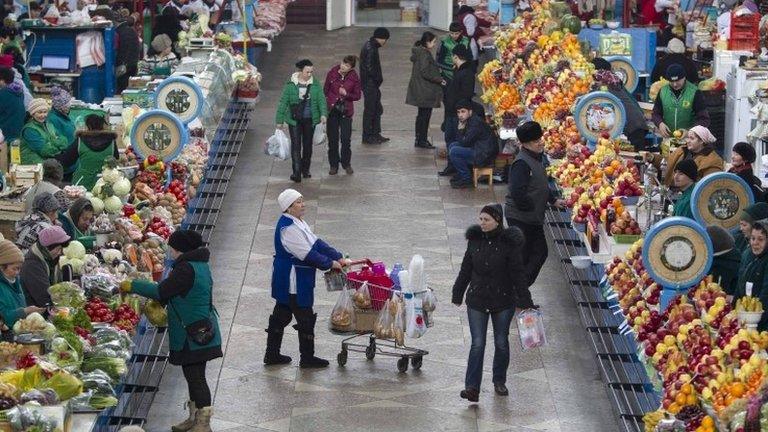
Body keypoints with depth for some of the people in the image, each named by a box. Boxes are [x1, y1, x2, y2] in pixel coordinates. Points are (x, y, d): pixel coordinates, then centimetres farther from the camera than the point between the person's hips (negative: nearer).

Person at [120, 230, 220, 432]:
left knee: (196, 377, -4)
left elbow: (162, 291, -21)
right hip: (199, 330, 10)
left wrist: (132, 285, -12)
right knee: (193, 376, 18)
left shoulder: (187, 269, -21)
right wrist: (159, 302, 7)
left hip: (194, 334, -10)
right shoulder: (198, 264, 11)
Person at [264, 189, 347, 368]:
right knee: (306, 319, 0)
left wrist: (338, 257, 3)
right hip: (293, 282, -11)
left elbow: (316, 242, 10)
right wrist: (330, 264, -16)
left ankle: (272, 355, 25)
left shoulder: (298, 222, 9)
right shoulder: (287, 228, -24)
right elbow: (308, 253, -25)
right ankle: (307, 358, 10)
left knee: (281, 316, 17)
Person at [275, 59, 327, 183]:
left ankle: (305, 169, 29)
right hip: (294, 120, -3)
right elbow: (283, 102, -2)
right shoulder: (290, 85, -5)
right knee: (296, 145, -8)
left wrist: (323, 114, -17)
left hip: (310, 120, 3)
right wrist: (280, 120, -2)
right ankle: (296, 172, -8)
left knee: (307, 145, 12)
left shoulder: (315, 85, 1)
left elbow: (321, 100, 0)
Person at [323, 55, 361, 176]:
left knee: (346, 139, -1)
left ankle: (346, 164, 17)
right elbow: (325, 90, 4)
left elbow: (358, 96, 1)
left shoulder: (354, 78, -6)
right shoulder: (332, 73, -6)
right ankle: (334, 165, 18)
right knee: (333, 139, 6)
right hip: (332, 110, 1)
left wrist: (346, 94, -18)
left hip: (346, 111, 0)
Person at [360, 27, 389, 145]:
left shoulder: (371, 46, 12)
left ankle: (375, 134, 24)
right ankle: (367, 137, 5)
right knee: (369, 110, -2)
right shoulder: (370, 49, -20)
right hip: (370, 84, -10)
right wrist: (378, 79, -14)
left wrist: (378, 79, 10)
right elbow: (369, 68, -24)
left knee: (378, 109, 16)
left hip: (373, 84, 10)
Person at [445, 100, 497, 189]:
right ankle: (460, 174, 14)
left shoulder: (476, 122, -19)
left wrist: (460, 130, -4)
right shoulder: (468, 121, 12)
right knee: (452, 145, 14)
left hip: (485, 155, -10)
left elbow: (465, 142, -20)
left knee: (454, 151, -18)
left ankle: (467, 180, -9)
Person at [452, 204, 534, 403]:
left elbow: (518, 274, -7)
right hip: (477, 300, 2)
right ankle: (472, 388, -9)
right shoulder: (475, 239, 0)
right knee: (477, 344, -4)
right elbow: (466, 269, 10)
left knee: (501, 343, 11)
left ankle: (499, 381, 29)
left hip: (503, 300, -2)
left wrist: (525, 302, -8)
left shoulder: (509, 243, -11)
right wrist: (457, 295, 14)